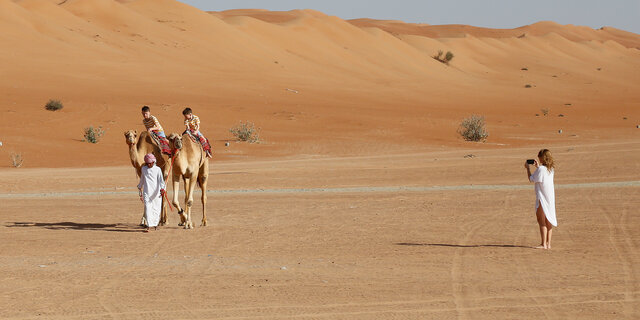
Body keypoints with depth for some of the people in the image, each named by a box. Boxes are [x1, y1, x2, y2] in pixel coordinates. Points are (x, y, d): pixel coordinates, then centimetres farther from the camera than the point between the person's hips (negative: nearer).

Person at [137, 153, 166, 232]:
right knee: (147, 208, -11)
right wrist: (140, 191, 29)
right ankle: (149, 226, -15)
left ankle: (155, 224, 24)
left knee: (156, 208, 5)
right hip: (147, 192, 1)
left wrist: (162, 189, -21)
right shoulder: (144, 169, 10)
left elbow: (161, 180, -6)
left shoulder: (157, 169, 2)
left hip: (156, 192, -1)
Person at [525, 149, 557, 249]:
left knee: (542, 221, -4)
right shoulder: (551, 169, 8)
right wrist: (538, 167, 29)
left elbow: (531, 179, -8)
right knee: (548, 221, 12)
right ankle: (548, 243, 15)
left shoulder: (541, 169, -17)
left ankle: (543, 244, -6)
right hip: (551, 197, 8)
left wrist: (527, 168, 4)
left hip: (542, 198, -8)